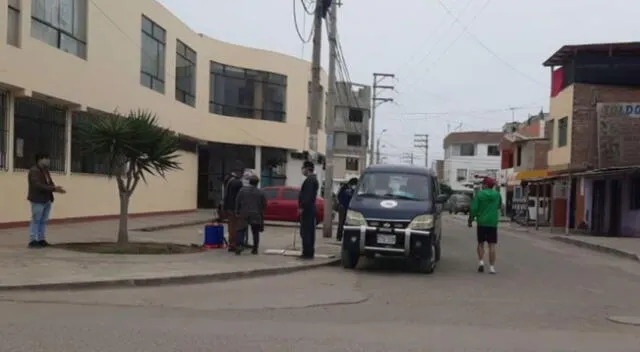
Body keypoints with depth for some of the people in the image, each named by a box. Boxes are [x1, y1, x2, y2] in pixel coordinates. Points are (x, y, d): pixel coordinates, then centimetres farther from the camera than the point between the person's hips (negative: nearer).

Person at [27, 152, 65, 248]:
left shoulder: (45, 171, 14)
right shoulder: (34, 171, -14)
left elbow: (49, 183, 15)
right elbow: (38, 185, -23)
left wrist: (56, 188, -6)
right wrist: (53, 188, -25)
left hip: (47, 200, 9)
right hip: (37, 200, -9)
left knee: (43, 221, 10)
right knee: (36, 220, -4)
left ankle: (41, 239, 15)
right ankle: (32, 241, 0)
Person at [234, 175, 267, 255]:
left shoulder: (242, 190, -1)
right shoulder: (261, 192, 1)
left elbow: (237, 202, 0)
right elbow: (264, 205, 5)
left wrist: (237, 212, 7)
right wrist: (261, 213, 19)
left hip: (244, 214, -1)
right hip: (256, 215, 1)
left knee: (241, 230, 4)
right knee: (255, 233, 10)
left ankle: (238, 246, -13)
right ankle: (255, 249, 11)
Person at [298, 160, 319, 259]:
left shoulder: (309, 180, -15)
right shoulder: (314, 179, 18)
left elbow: (307, 195, -22)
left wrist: (301, 207, -20)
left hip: (306, 209, -10)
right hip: (311, 208, 10)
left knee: (305, 232, -9)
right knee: (310, 231, 11)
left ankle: (307, 253, -9)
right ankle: (310, 252, 15)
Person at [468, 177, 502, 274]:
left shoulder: (479, 194, -7)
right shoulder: (497, 195, 3)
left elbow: (474, 209, -9)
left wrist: (470, 220, 2)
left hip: (481, 223, -1)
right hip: (493, 223, 1)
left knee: (480, 243, 15)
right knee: (492, 245, 2)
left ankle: (481, 262, 1)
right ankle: (492, 267, -2)